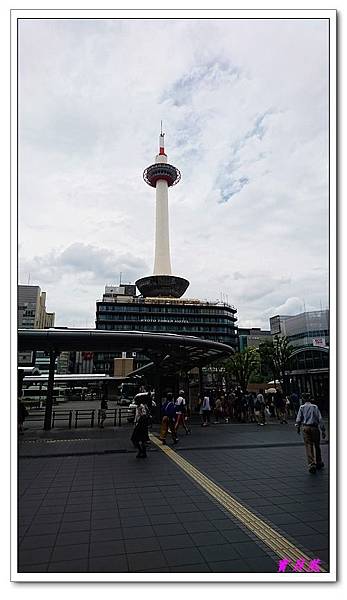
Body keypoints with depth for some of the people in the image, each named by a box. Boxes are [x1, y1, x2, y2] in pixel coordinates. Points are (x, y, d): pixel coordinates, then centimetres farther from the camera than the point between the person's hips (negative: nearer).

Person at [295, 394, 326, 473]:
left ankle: (311, 464, -9)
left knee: (308, 446, 0)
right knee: (317, 446, 15)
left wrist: (298, 428, 16)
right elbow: (320, 419, -2)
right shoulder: (315, 407, 2)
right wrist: (323, 430, 0)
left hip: (305, 428, 0)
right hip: (314, 427, 1)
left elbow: (298, 418, 1)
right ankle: (319, 463, 28)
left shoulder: (302, 407, 3)